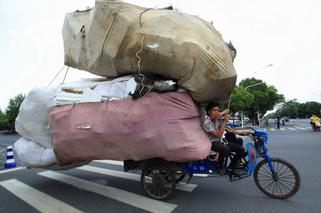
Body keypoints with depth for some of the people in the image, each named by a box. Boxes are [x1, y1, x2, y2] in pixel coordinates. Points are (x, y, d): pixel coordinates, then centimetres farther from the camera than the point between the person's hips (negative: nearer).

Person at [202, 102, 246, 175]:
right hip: (211, 143, -7)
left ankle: (230, 168, 8)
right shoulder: (206, 122, -22)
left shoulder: (218, 118, -3)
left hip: (220, 141, 7)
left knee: (241, 149, -6)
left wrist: (221, 114, -9)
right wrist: (224, 122, -22)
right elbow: (218, 135, -24)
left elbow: (227, 111, 12)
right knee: (225, 149, -38)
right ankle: (220, 166, -9)